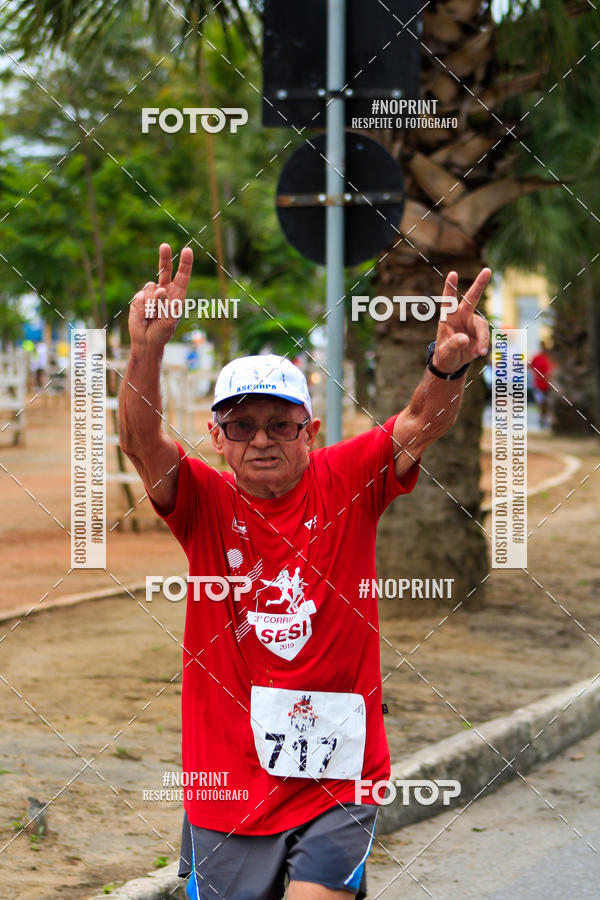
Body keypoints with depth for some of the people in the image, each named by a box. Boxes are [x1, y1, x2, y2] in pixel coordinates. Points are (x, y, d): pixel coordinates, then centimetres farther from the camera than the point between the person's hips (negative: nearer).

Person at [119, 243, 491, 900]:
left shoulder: (345, 483, -2)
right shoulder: (205, 502, -3)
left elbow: (420, 424, -17)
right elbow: (140, 441, -20)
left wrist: (446, 367, -39)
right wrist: (147, 349, -38)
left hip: (338, 778, -1)